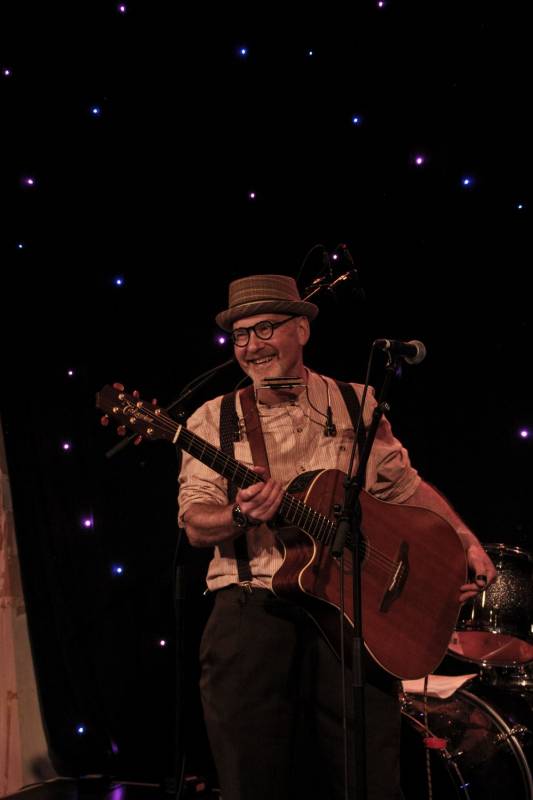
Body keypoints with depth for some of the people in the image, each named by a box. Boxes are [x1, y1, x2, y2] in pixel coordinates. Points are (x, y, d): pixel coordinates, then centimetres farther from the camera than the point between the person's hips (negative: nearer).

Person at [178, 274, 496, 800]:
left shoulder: (357, 405, 12)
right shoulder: (214, 420, 8)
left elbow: (406, 486, 19)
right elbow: (195, 525, 1)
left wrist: (466, 542, 7)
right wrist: (241, 515, -20)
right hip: (252, 615, 0)